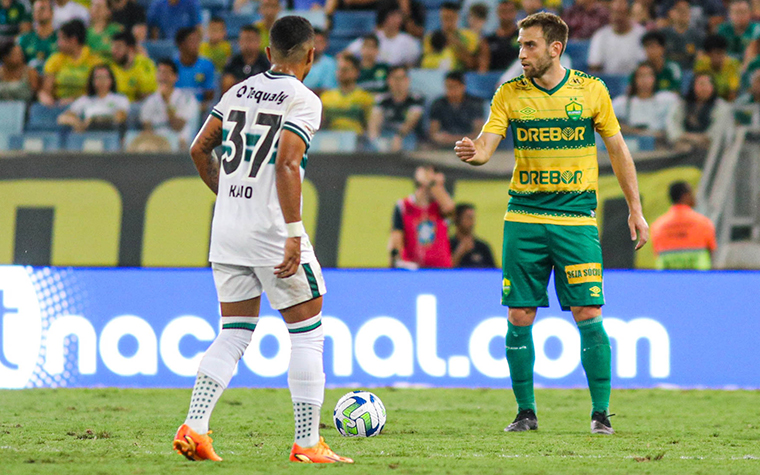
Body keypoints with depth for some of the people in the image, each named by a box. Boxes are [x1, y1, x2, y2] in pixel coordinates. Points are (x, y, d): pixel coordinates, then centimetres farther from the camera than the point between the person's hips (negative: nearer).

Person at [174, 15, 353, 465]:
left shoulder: (239, 92, 12)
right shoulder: (303, 99, -8)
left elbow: (199, 149, 15)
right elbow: (286, 165, -18)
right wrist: (294, 234, -19)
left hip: (226, 227, 6)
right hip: (271, 227, -6)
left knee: (235, 334, 12)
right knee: (308, 331, 4)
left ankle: (194, 427, -1)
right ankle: (308, 442, 2)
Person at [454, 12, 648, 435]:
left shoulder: (592, 91, 2)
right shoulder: (510, 95, 4)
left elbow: (618, 150, 10)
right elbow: (486, 144, -4)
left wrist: (635, 209, 10)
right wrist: (474, 152, -29)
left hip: (576, 218, -1)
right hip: (524, 218, 1)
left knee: (588, 315, -7)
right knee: (519, 317, 0)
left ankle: (601, 412, 3)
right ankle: (526, 412, 12)